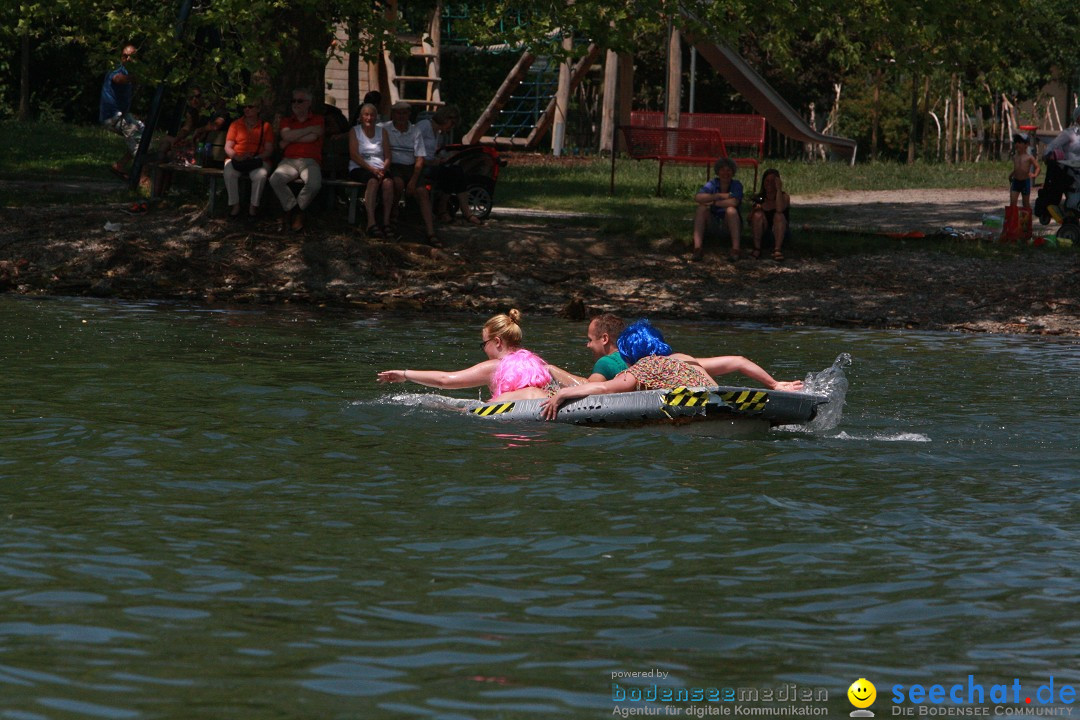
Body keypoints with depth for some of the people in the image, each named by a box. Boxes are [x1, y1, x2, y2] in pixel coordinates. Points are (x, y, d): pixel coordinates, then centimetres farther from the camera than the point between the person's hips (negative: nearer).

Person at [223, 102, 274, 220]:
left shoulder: (265, 126, 8)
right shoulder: (236, 124, 11)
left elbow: (269, 150, 2)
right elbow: (228, 147, 4)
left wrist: (255, 158, -17)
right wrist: (237, 157, -17)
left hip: (258, 160, -1)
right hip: (236, 160, 1)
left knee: (261, 175, -35)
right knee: (229, 173, -34)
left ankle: (254, 206, -18)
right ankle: (235, 205, -21)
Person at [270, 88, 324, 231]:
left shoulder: (318, 120, 13)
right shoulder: (286, 121, 20)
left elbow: (313, 137, -7)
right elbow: (286, 135, -4)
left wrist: (289, 141, -2)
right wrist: (310, 129, -4)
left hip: (310, 162, -2)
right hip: (289, 161, 2)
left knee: (314, 184, -35)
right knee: (275, 179, -31)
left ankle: (298, 208, -6)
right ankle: (291, 206, -10)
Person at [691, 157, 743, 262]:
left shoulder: (736, 185, -6)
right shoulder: (713, 184, -1)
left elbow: (734, 202, -27)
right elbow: (697, 198, -20)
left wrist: (713, 203, -21)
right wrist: (719, 196, -26)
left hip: (731, 223, -2)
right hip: (713, 221, 2)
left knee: (731, 210, -31)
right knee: (701, 208, -23)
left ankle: (735, 250, -35)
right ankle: (698, 248, -32)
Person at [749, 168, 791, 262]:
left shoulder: (784, 197, -4)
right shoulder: (759, 198, 2)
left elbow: (779, 209, -28)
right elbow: (750, 219, 0)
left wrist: (779, 189, -23)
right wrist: (754, 210, -21)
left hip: (779, 232, -1)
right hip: (761, 232, 1)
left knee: (779, 216, -29)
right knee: (758, 215, -24)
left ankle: (777, 250, -40)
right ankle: (757, 248, -26)